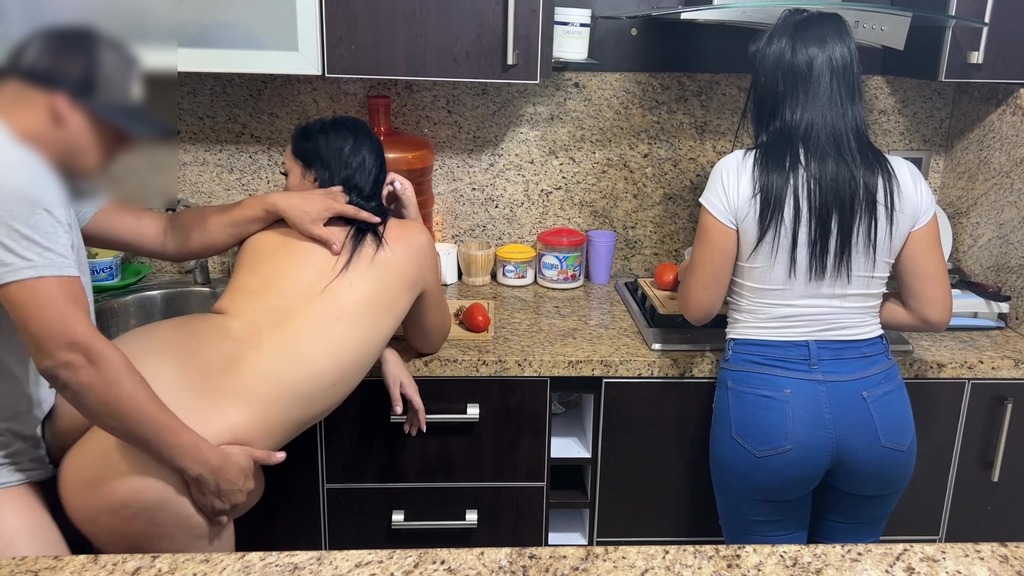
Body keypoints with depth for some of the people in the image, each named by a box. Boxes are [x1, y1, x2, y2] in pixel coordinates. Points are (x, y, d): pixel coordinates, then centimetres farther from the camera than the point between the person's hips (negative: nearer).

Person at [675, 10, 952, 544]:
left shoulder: (739, 175, -10)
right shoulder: (901, 180, -1)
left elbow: (698, 307, -4)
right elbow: (932, 313, 4)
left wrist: (687, 271, 17)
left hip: (764, 397, -3)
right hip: (874, 400, 4)